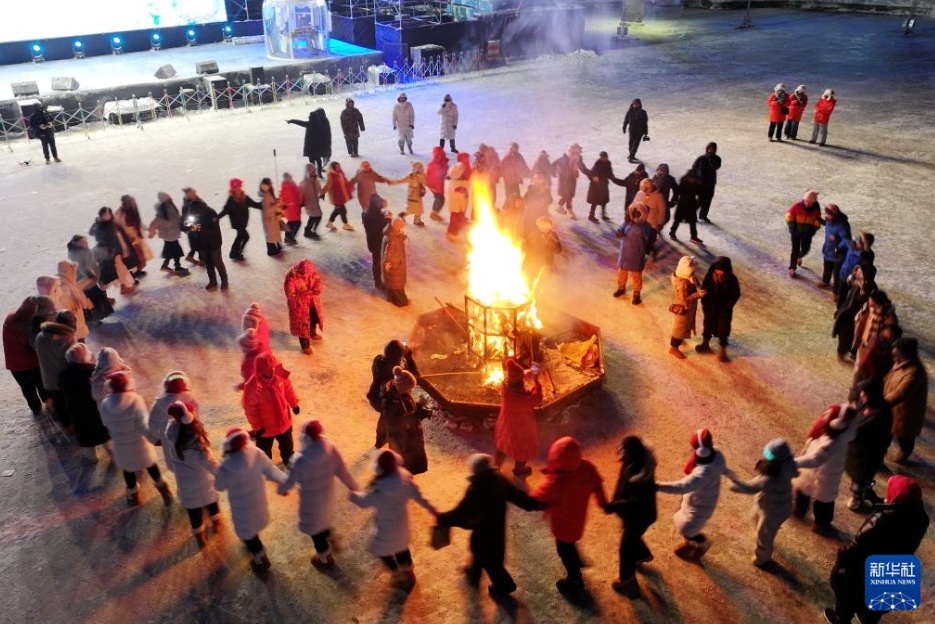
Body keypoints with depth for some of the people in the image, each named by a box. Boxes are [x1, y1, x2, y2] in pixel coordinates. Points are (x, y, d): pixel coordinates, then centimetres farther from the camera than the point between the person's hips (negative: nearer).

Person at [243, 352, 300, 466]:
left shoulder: (280, 375, -20)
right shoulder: (252, 386, -33)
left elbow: (288, 389, 1)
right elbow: (250, 409, -23)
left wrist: (294, 404, 12)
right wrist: (257, 426, -16)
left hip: (284, 421, 5)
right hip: (265, 426, -5)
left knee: (287, 444, 31)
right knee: (264, 449, 21)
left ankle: (288, 460, 59)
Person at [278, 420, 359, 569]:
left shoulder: (301, 460, -36)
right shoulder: (330, 448, -24)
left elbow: (290, 480, -18)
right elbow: (342, 471, -12)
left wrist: (281, 489, 6)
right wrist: (353, 487, 6)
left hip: (311, 500, -5)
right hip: (327, 494, 5)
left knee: (315, 529, 21)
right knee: (323, 518, 37)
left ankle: (325, 559, 43)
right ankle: (327, 537, 68)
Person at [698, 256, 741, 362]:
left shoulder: (732, 280, -24)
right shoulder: (709, 276, -19)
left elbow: (736, 295, -12)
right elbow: (703, 289, -4)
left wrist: (727, 307, -15)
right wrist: (704, 304, -5)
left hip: (724, 309, -2)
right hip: (710, 307, 3)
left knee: (723, 329, 8)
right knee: (708, 325, 21)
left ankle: (722, 351, 24)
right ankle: (705, 344, 44)